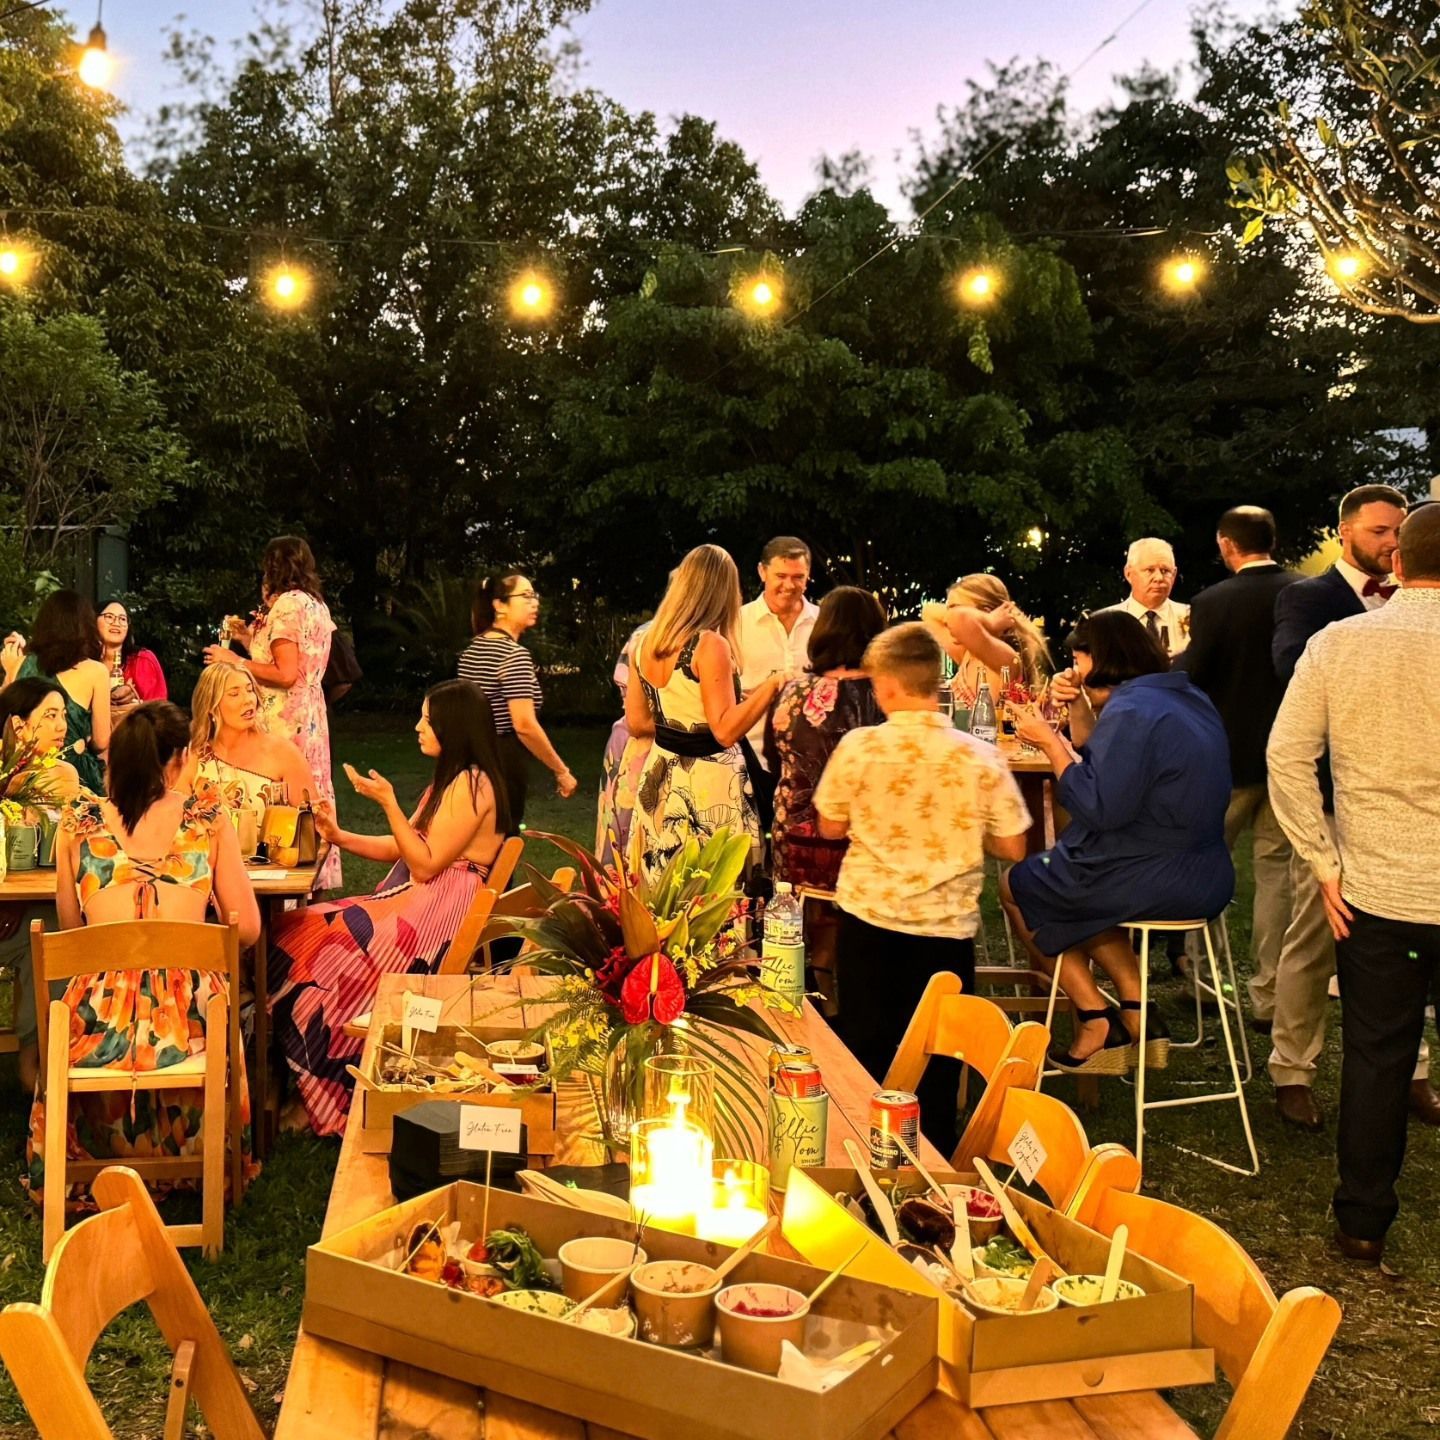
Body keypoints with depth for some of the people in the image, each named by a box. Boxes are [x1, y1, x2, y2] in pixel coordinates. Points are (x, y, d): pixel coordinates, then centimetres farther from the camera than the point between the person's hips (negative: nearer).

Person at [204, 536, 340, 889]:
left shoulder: (286, 604, -12)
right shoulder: (317, 605, 14)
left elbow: (286, 674, -19)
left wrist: (235, 662, -12)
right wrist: (250, 638, 23)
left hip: (284, 720, -9)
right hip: (311, 716, 9)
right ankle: (314, 878, 16)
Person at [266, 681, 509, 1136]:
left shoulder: (472, 784, -12)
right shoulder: (447, 779, 20)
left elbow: (426, 864, -17)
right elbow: (402, 848, 18)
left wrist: (388, 803, -16)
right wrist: (341, 837, 8)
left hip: (438, 913, -10)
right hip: (412, 903, 10)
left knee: (332, 956, -19)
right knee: (294, 935, -4)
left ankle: (327, 1102, -3)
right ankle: (303, 1090, -5)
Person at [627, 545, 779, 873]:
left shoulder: (645, 644, 5)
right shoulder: (710, 645, -16)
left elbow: (637, 723, 13)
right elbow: (726, 731, -21)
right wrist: (771, 685, -16)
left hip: (660, 780, 7)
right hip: (709, 782, -7)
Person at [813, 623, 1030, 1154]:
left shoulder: (858, 746, -10)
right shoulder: (980, 758, -9)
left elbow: (831, 827, 2)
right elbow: (1013, 847, -2)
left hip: (866, 920, 1)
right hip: (946, 930, 0)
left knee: (865, 1055, 16)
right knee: (936, 1069, 11)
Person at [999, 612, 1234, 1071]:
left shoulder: (1132, 711, -20)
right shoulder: (1187, 697, 11)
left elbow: (1100, 806, -24)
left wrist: (1051, 743, -15)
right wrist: (1075, 706, 11)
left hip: (1155, 880, -10)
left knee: (1015, 887, 13)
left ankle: (1095, 1019, 12)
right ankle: (1134, 1008, 20)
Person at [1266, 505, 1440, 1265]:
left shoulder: (1337, 643, -5)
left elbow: (1287, 755, -6)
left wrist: (1326, 863, 0)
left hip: (1370, 888, 2)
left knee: (1375, 1057, 14)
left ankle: (1362, 1223, 24)